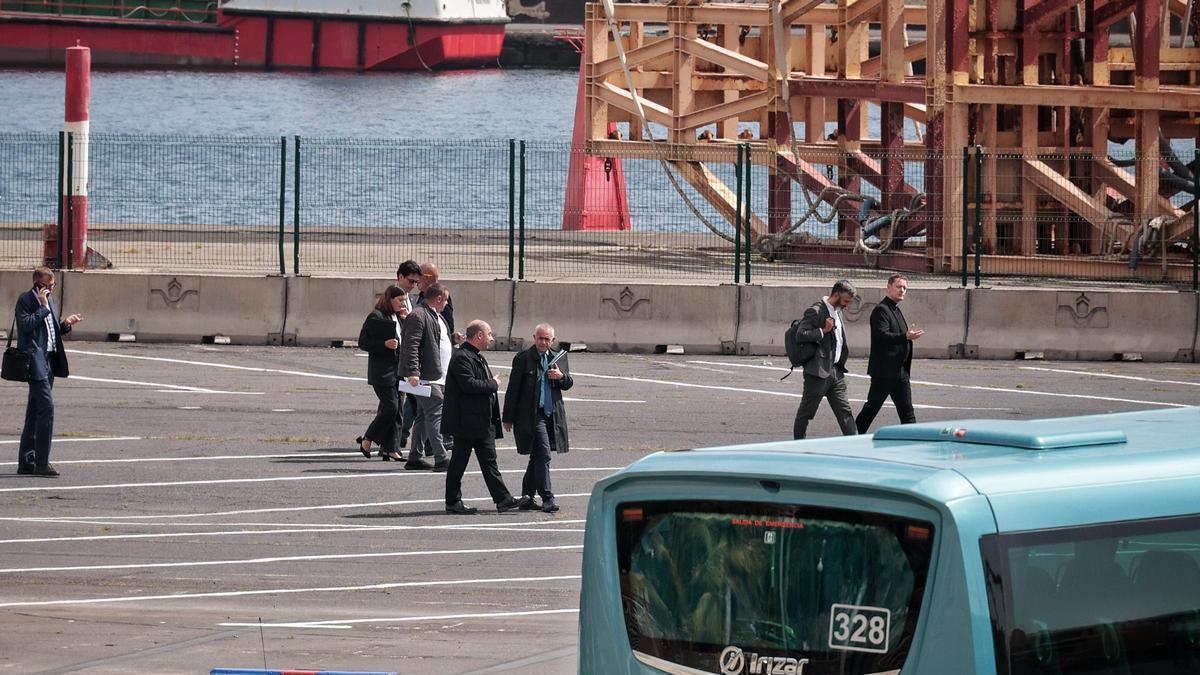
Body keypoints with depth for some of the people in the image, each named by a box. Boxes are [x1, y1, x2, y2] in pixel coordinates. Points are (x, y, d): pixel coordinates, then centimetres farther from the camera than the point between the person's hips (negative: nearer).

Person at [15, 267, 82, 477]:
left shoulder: (49, 300, 18)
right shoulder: (25, 300, -8)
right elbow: (26, 325, -21)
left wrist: (65, 324, 6)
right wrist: (43, 307, -18)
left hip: (48, 360, 9)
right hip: (35, 360, -9)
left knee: (35, 411, 12)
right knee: (46, 407, -15)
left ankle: (26, 461, 16)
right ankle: (41, 463, -15)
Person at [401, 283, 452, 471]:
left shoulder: (437, 317, 19)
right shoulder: (418, 316, -14)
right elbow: (411, 346, -21)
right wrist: (413, 372, -26)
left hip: (437, 378, 10)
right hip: (426, 377, -10)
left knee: (424, 416, 13)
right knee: (435, 415, -12)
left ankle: (415, 458, 17)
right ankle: (441, 459, -15)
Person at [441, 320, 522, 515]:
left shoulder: (477, 357, 16)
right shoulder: (461, 358, -17)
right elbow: (468, 384, -27)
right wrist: (493, 385, -15)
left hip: (483, 422, 10)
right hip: (466, 421, -10)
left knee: (489, 460, 7)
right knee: (459, 462, 0)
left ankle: (503, 499, 5)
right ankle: (453, 503, 8)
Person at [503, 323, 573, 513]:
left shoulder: (558, 359, 13)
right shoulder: (523, 359, -3)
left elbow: (568, 384, 17)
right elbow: (513, 389, -2)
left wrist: (561, 376, -8)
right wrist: (508, 418, -3)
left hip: (553, 416, 6)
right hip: (531, 415, -6)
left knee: (537, 457, 12)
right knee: (543, 455, -15)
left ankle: (526, 498, 21)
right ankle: (547, 499, -16)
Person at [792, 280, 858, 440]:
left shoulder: (837, 311, 15)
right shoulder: (815, 311, -14)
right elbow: (801, 335, -22)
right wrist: (824, 331, -20)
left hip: (836, 371, 8)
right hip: (818, 372, -8)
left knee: (845, 412, 3)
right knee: (806, 412, 3)